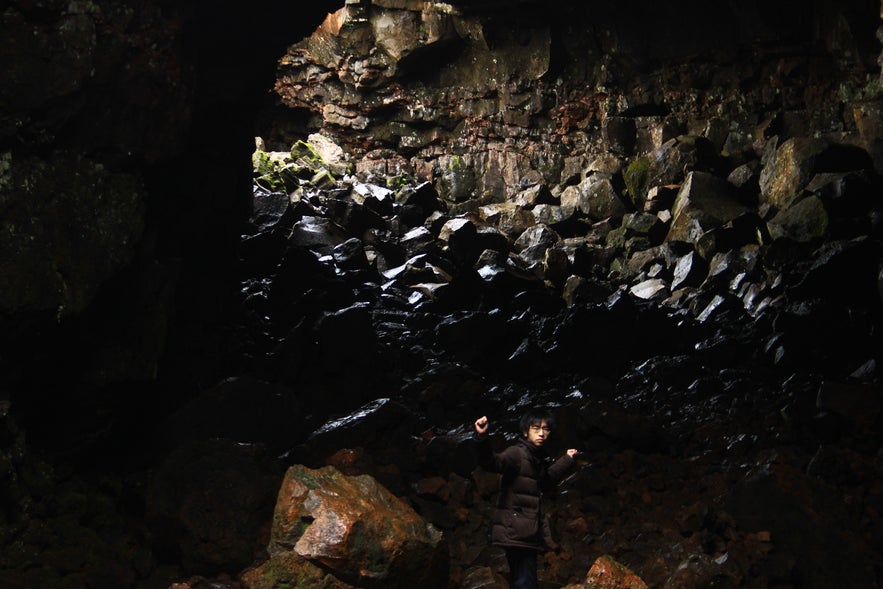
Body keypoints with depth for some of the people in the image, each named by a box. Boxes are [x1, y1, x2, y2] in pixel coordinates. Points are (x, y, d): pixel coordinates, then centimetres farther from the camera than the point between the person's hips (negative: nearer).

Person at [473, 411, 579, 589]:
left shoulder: (538, 457, 13)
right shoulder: (517, 453, -13)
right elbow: (493, 462, -32)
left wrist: (567, 460, 37)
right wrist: (482, 439, -51)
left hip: (529, 532, 9)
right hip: (517, 531, -9)